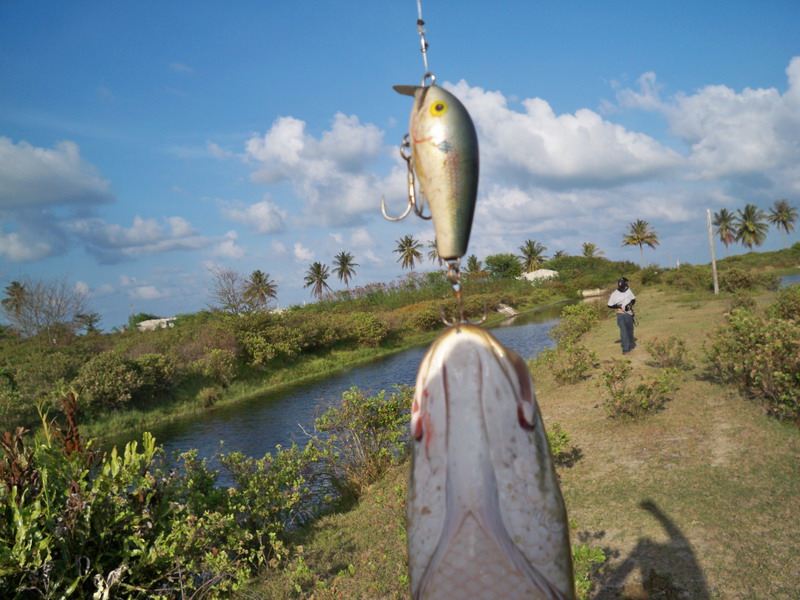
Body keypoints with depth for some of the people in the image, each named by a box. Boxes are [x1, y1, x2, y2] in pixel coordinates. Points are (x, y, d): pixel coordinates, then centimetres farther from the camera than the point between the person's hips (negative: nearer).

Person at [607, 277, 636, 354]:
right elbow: (609, 305, -5)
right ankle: (625, 349, -14)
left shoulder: (628, 291, 0)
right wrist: (618, 306, -19)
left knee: (630, 330, 18)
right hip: (620, 314, -5)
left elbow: (633, 299, 12)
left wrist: (630, 304, -10)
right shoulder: (614, 294, -12)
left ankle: (631, 344, 39)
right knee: (623, 331, -14)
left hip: (629, 313, 5)